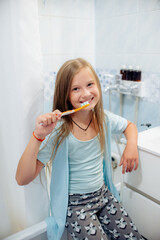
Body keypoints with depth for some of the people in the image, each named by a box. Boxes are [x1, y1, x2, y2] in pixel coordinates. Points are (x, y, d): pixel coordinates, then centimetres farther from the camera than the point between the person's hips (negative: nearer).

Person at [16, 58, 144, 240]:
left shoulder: (104, 119, -9)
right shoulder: (58, 130, -23)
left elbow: (129, 126, 14)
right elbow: (22, 179, -26)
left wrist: (132, 145, -7)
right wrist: (38, 136, -38)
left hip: (103, 194, 5)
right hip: (74, 203, -4)